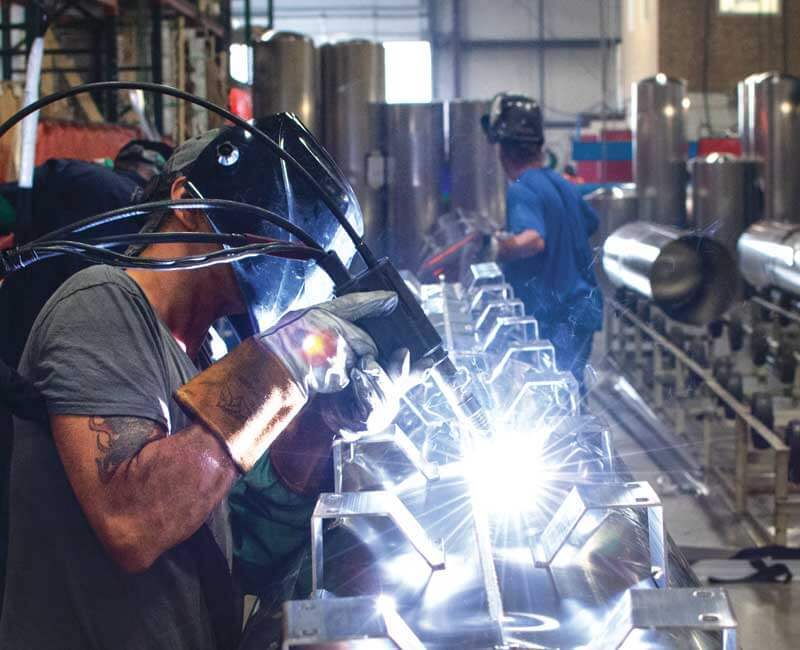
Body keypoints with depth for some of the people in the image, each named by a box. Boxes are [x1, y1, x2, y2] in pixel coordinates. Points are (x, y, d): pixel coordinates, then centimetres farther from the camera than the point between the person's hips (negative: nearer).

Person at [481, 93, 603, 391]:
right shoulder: (563, 185, 15)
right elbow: (591, 222, 35)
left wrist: (505, 247, -41)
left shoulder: (521, 191, -13)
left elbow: (534, 239, -30)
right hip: (582, 308, 9)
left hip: (552, 319, -9)